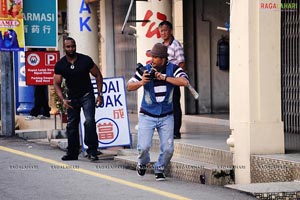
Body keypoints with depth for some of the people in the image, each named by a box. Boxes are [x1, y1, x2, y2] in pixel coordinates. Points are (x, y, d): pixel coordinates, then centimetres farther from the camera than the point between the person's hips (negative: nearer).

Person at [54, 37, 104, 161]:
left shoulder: (86, 60, -11)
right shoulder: (60, 65, -5)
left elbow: (98, 76, -2)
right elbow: (57, 84, -1)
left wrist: (100, 94, -8)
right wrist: (63, 100, -15)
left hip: (87, 95, -3)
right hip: (72, 97, 3)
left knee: (89, 121, -19)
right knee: (71, 125, 7)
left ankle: (92, 150, -16)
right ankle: (72, 152, 17)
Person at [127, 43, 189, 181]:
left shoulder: (172, 69, -5)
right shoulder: (145, 70, -6)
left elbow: (184, 82, -22)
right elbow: (129, 87, -3)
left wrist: (164, 77, -25)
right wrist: (141, 83, -24)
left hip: (166, 116, 1)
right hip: (147, 116, -1)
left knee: (168, 148, -4)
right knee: (144, 146, -12)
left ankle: (159, 169, 24)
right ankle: (142, 163, 22)